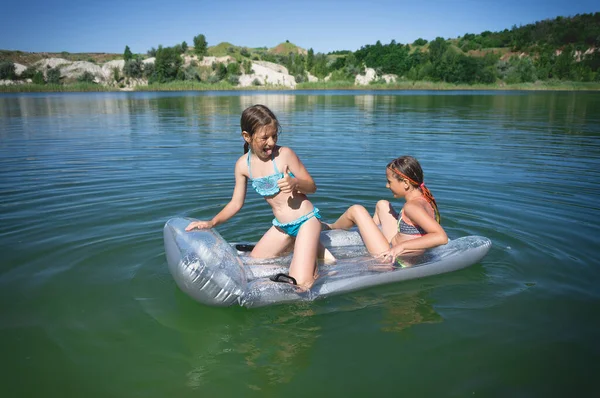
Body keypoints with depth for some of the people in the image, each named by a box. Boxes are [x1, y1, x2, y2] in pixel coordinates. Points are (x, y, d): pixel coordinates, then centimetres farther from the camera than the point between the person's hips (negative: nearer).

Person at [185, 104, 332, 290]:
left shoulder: (284, 154, -17)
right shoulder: (243, 164, -5)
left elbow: (312, 186, -8)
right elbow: (236, 203, 4)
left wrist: (295, 183, -30)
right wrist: (211, 223, -7)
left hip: (306, 220, -5)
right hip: (281, 226, 6)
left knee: (301, 283, -17)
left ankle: (314, 249, 13)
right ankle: (303, 246, 23)